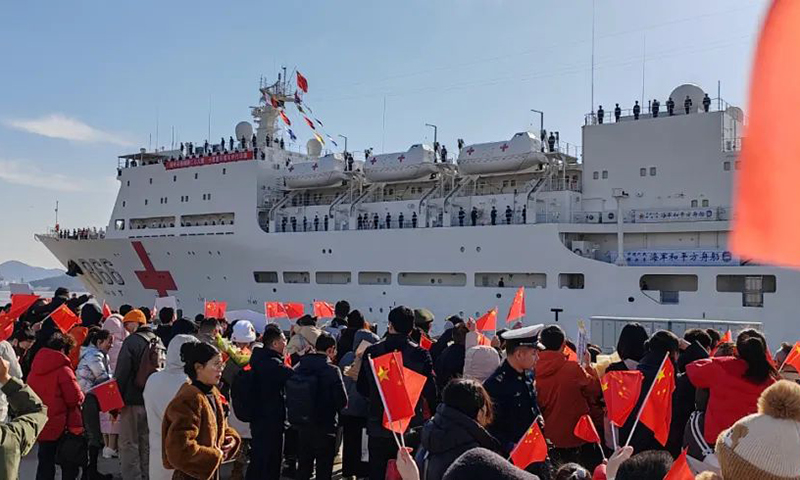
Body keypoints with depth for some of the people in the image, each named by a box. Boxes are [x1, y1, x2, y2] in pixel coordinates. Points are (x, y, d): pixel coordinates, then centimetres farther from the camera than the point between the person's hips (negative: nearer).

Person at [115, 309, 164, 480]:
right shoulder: (159, 341, 9)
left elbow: (121, 374, -14)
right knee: (147, 443, 16)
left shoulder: (132, 341, -12)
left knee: (129, 444, 2)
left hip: (133, 401, -7)